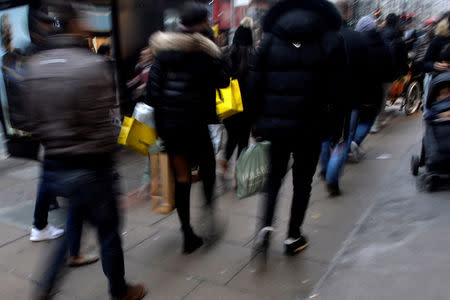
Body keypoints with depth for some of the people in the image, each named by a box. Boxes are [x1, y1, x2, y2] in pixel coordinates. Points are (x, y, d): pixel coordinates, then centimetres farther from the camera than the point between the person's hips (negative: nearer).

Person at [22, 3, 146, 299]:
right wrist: (108, 152, 2)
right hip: (91, 167, -6)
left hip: (53, 166, 6)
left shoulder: (33, 67, 1)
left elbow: (35, 122, 6)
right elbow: (101, 124, -15)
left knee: (74, 222, 28)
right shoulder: (93, 65, -18)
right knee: (108, 233, 13)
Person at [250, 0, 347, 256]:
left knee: (275, 175, 20)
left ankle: (266, 225, 3)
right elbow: (337, 90, -4)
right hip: (311, 126, -1)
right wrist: (337, 127, 4)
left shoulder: (270, 40, 6)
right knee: (302, 180, 13)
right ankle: (294, 237, 22)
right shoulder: (331, 40, 0)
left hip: (275, 123, 2)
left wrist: (257, 124, 7)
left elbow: (256, 85, 3)